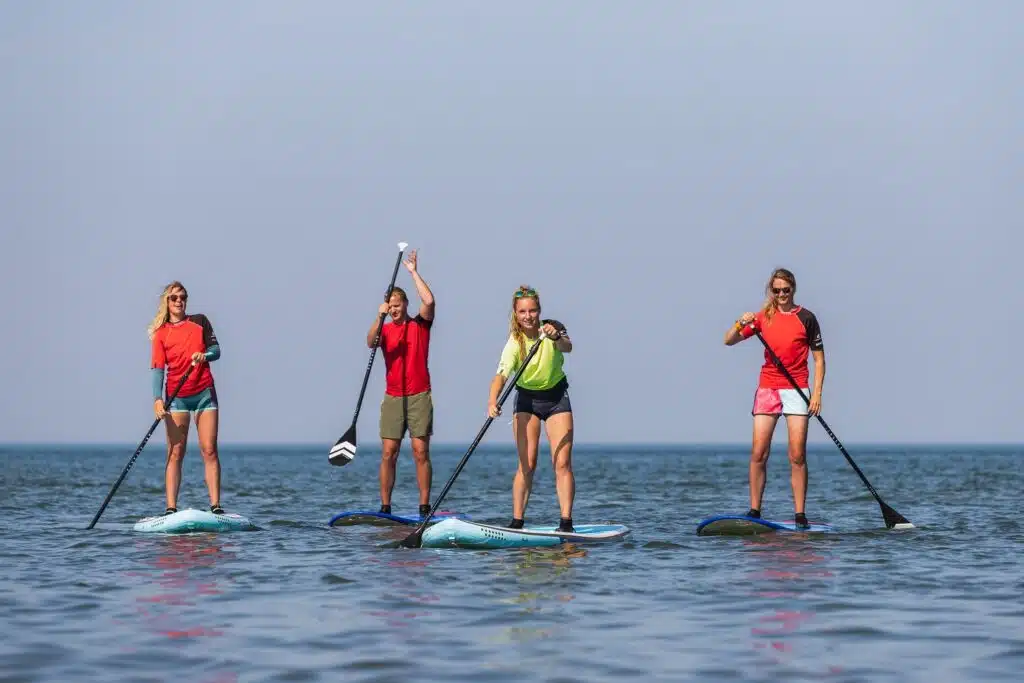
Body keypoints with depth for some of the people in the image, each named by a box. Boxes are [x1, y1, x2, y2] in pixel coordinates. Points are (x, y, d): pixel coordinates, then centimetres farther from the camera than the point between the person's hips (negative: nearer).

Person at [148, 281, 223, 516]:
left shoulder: (199, 321, 6)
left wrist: (205, 355, -15)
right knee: (175, 452, -5)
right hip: (176, 396, -1)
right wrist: (157, 399, -19)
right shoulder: (160, 333, 1)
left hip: (204, 393, 1)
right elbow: (157, 368, -6)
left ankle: (216, 506, -6)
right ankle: (171, 509, -8)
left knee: (209, 450, -5)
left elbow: (216, 349, 9)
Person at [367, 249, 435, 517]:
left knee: (421, 451, -7)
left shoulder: (420, 325, 5)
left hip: (419, 396, -2)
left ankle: (424, 507, -6)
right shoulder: (385, 329, 11)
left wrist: (413, 272, -9)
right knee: (388, 452, -3)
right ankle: (385, 507, 0)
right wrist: (379, 318, -25)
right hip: (393, 397, 2)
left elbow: (429, 301, -12)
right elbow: (370, 342, -10)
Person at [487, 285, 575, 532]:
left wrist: (556, 338, -60)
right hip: (527, 400, 0)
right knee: (527, 465, -6)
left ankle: (566, 522, -11)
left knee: (562, 463, -9)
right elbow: (502, 374, -32)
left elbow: (567, 347, -37)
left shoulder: (552, 328, -16)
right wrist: (493, 402, -51)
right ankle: (517, 522, -4)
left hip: (556, 397, 0)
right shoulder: (515, 342, -18)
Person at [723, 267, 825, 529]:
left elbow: (819, 359, 2)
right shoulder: (764, 317, 9)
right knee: (758, 453, -4)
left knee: (797, 456, -6)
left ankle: (800, 514, -2)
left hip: (796, 389, -3)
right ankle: (754, 511, 1)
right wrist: (741, 323, -13)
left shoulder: (806, 318, 1)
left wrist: (817, 394, -7)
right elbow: (729, 341, 7)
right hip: (767, 387, 3)